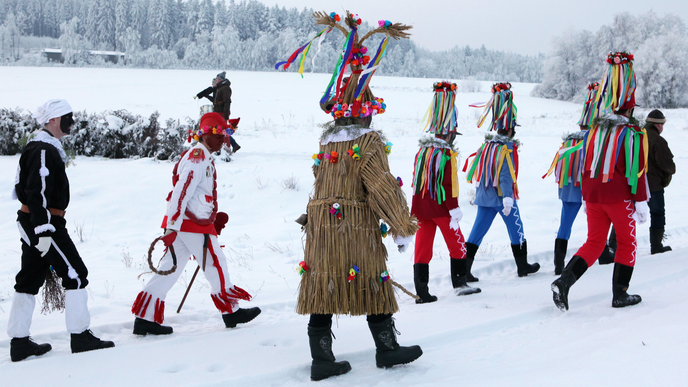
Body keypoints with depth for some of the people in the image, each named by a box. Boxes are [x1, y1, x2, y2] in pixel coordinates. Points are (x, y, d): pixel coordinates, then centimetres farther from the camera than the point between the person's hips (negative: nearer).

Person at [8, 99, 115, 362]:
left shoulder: (44, 147, 17)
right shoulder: (44, 151, -16)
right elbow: (37, 193, -23)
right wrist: (44, 230, -25)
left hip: (30, 222, 11)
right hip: (43, 222, -11)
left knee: (29, 279, 11)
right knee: (75, 274, -4)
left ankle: (19, 342, 17)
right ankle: (80, 337, 0)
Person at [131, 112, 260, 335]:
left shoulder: (203, 158, 20)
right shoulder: (197, 157, -13)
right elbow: (182, 191, -21)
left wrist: (212, 217, 25)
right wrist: (172, 226, -26)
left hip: (184, 223, 10)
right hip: (193, 224, -10)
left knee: (170, 269, 7)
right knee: (216, 265, 2)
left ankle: (145, 319, 7)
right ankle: (231, 313, 14)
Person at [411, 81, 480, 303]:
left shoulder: (422, 151, 8)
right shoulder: (446, 155, -13)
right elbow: (449, 185, -16)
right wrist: (454, 210, -13)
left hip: (421, 206, 6)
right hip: (441, 207, -6)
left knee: (423, 246, 6)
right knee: (456, 243, 11)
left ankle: (421, 292, 3)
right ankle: (460, 283, 18)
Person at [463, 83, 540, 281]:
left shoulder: (487, 145, 8)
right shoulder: (506, 149, -14)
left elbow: (475, 167, 14)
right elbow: (505, 176, -21)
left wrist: (479, 189, 23)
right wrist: (508, 197, -22)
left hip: (484, 196, 7)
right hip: (502, 197, -7)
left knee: (477, 231, 4)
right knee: (516, 230, 10)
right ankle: (523, 266, 21)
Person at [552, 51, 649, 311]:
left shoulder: (593, 130, 5)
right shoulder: (632, 133, -10)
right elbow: (637, 171, -11)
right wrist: (641, 202, -6)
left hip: (592, 195, 5)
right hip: (619, 198, -5)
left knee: (594, 242, 12)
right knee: (627, 243, 12)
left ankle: (564, 281, -8)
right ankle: (620, 294, 14)